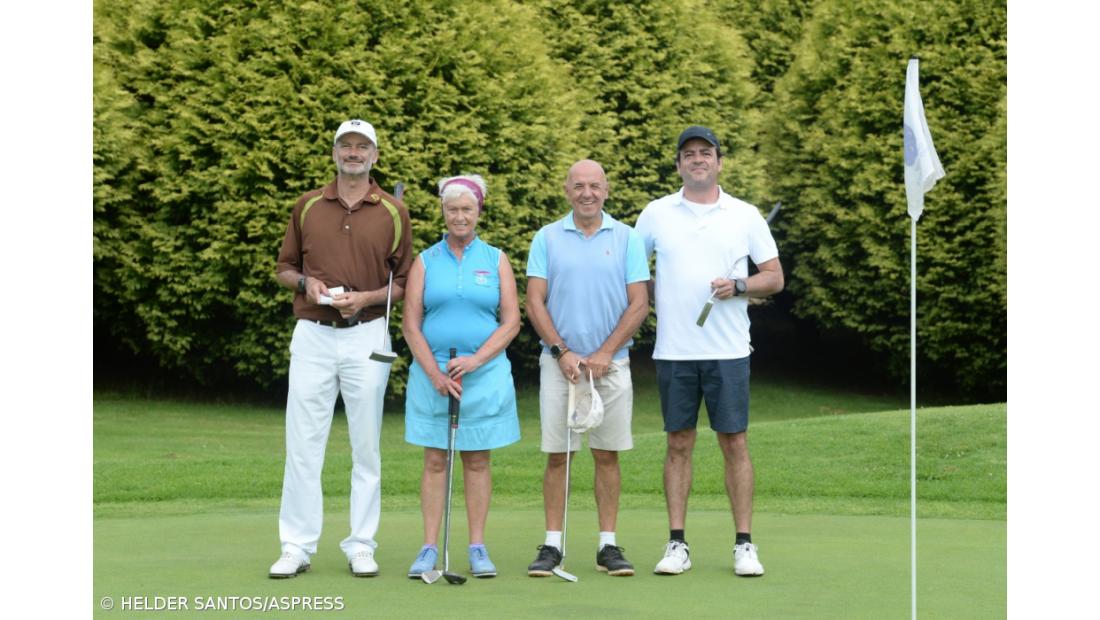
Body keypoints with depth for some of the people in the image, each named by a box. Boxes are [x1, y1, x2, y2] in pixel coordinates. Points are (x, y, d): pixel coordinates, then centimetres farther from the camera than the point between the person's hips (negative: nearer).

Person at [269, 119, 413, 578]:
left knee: (366, 446, 4)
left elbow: (404, 281, 5)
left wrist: (366, 297, -12)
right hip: (312, 335, 1)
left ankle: (361, 546, 12)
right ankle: (297, 547, 6)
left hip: (367, 336, -1)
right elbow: (284, 267, 14)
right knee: (302, 444, 0)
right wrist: (305, 283, -7)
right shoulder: (307, 206, 8)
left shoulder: (394, 212, 4)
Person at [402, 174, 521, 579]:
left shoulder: (495, 260, 7)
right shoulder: (426, 261, 6)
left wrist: (477, 359, -12)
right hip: (432, 373, 0)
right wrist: (434, 373, -9)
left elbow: (511, 321, 1)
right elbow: (411, 324, 2)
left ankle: (478, 548, 8)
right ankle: (429, 548, 3)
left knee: (477, 460, 4)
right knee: (435, 460, 1)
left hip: (485, 373, 0)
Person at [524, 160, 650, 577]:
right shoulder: (547, 238, 5)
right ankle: (552, 545, 5)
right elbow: (534, 302, 1)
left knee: (607, 455, 4)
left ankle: (608, 546, 9)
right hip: (559, 362, 0)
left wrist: (605, 353, -9)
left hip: (611, 364, 0)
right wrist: (562, 352, -9)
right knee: (556, 456, 0)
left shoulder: (627, 239, 4)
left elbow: (639, 304, 0)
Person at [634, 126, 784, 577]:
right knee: (678, 445, 4)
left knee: (735, 443, 0)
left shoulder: (745, 215, 5)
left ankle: (744, 545, 5)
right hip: (673, 351, 1)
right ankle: (677, 544, 9)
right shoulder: (656, 213, 7)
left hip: (728, 351, -1)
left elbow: (775, 277, 6)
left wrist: (738, 286, -12)